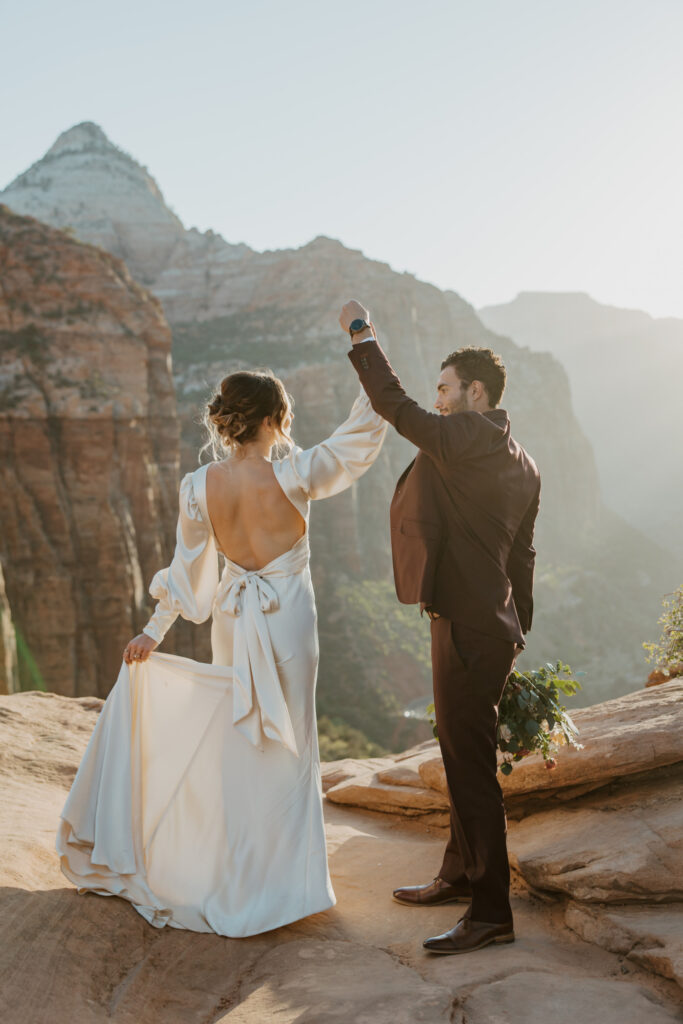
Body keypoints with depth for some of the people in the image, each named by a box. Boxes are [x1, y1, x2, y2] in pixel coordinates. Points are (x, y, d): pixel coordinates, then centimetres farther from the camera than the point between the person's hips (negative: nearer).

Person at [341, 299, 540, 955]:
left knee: (470, 765, -4)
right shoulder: (522, 463, 15)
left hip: (467, 629, -10)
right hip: (493, 624, 10)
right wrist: (516, 636, 23)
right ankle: (460, 874, 35)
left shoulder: (469, 435, -14)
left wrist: (362, 336, -4)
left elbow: (396, 408, -17)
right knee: (465, 758, 20)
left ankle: (491, 913, 4)